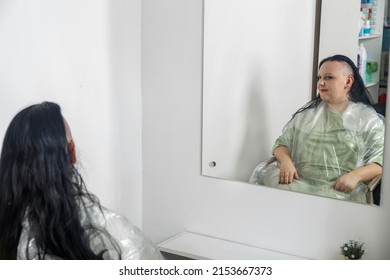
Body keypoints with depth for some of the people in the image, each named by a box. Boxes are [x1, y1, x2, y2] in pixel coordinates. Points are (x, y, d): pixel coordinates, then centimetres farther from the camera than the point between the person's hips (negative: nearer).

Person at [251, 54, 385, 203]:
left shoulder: (369, 118, 8)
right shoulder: (307, 112, 19)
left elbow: (381, 160, 1)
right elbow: (282, 143, 16)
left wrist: (355, 175, -19)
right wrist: (286, 161, -8)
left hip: (341, 189, -4)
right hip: (299, 181, 4)